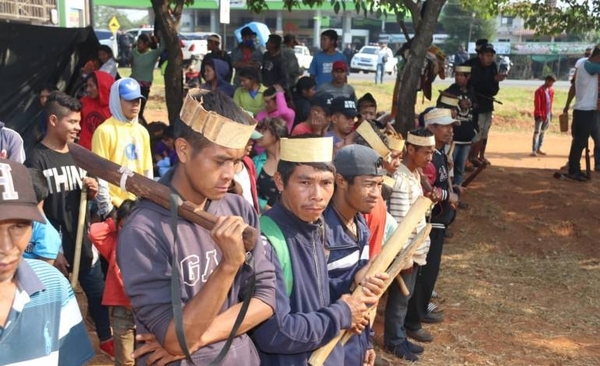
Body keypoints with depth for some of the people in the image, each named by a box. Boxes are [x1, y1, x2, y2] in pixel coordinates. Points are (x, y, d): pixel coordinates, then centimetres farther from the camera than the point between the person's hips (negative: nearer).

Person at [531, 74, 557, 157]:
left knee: (542, 132, 12)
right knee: (537, 132, -7)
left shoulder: (551, 90, 8)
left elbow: (551, 102, 16)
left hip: (547, 114, 7)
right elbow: (537, 104, -16)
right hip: (540, 115, -7)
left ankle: (539, 149, 20)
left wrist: (550, 112, 13)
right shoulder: (539, 91, -15)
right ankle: (534, 150, -9)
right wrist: (538, 114, -18)